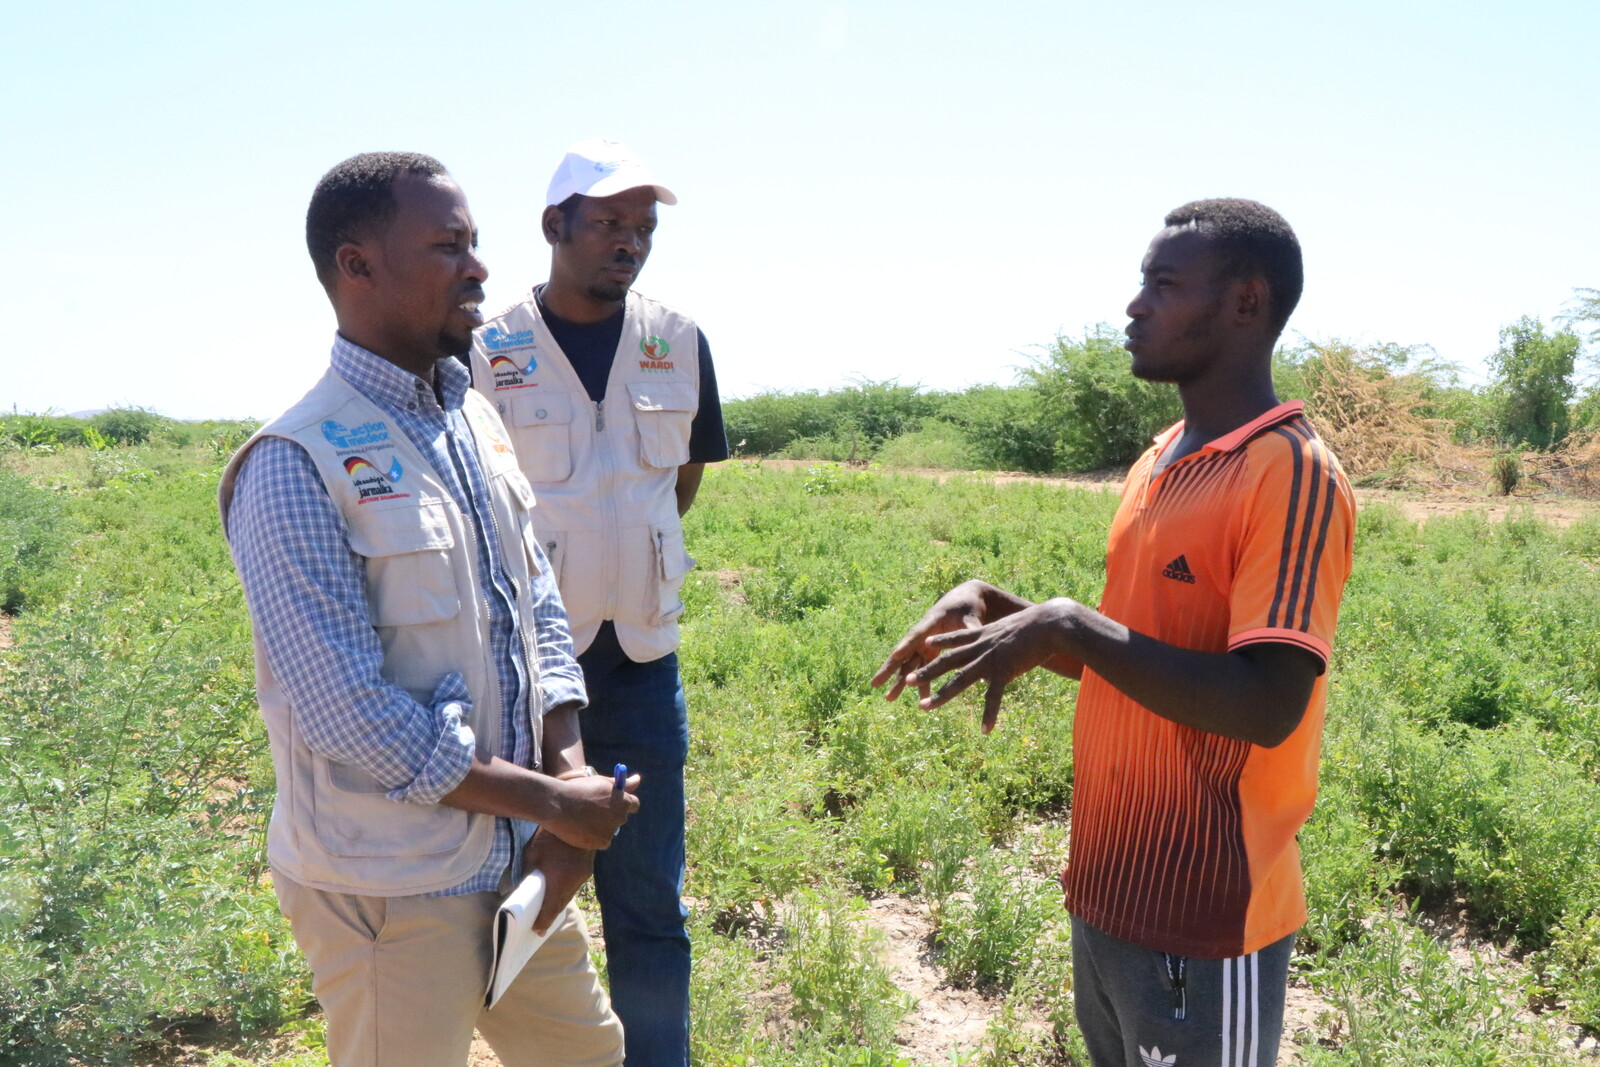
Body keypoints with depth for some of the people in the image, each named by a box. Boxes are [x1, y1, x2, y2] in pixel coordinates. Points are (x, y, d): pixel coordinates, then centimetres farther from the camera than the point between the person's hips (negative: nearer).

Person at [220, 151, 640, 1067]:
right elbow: (346, 710, -22)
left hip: (517, 858, 7)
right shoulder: (300, 464, -19)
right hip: (390, 887, -7)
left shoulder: (477, 420, 5)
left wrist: (569, 774, -6)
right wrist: (551, 801, -16)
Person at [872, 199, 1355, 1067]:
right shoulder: (1157, 465, 10)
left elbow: (1267, 705, -25)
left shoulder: (1294, 477, -17)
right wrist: (993, 605, 2)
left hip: (1204, 921, -8)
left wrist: (1066, 626, -26)